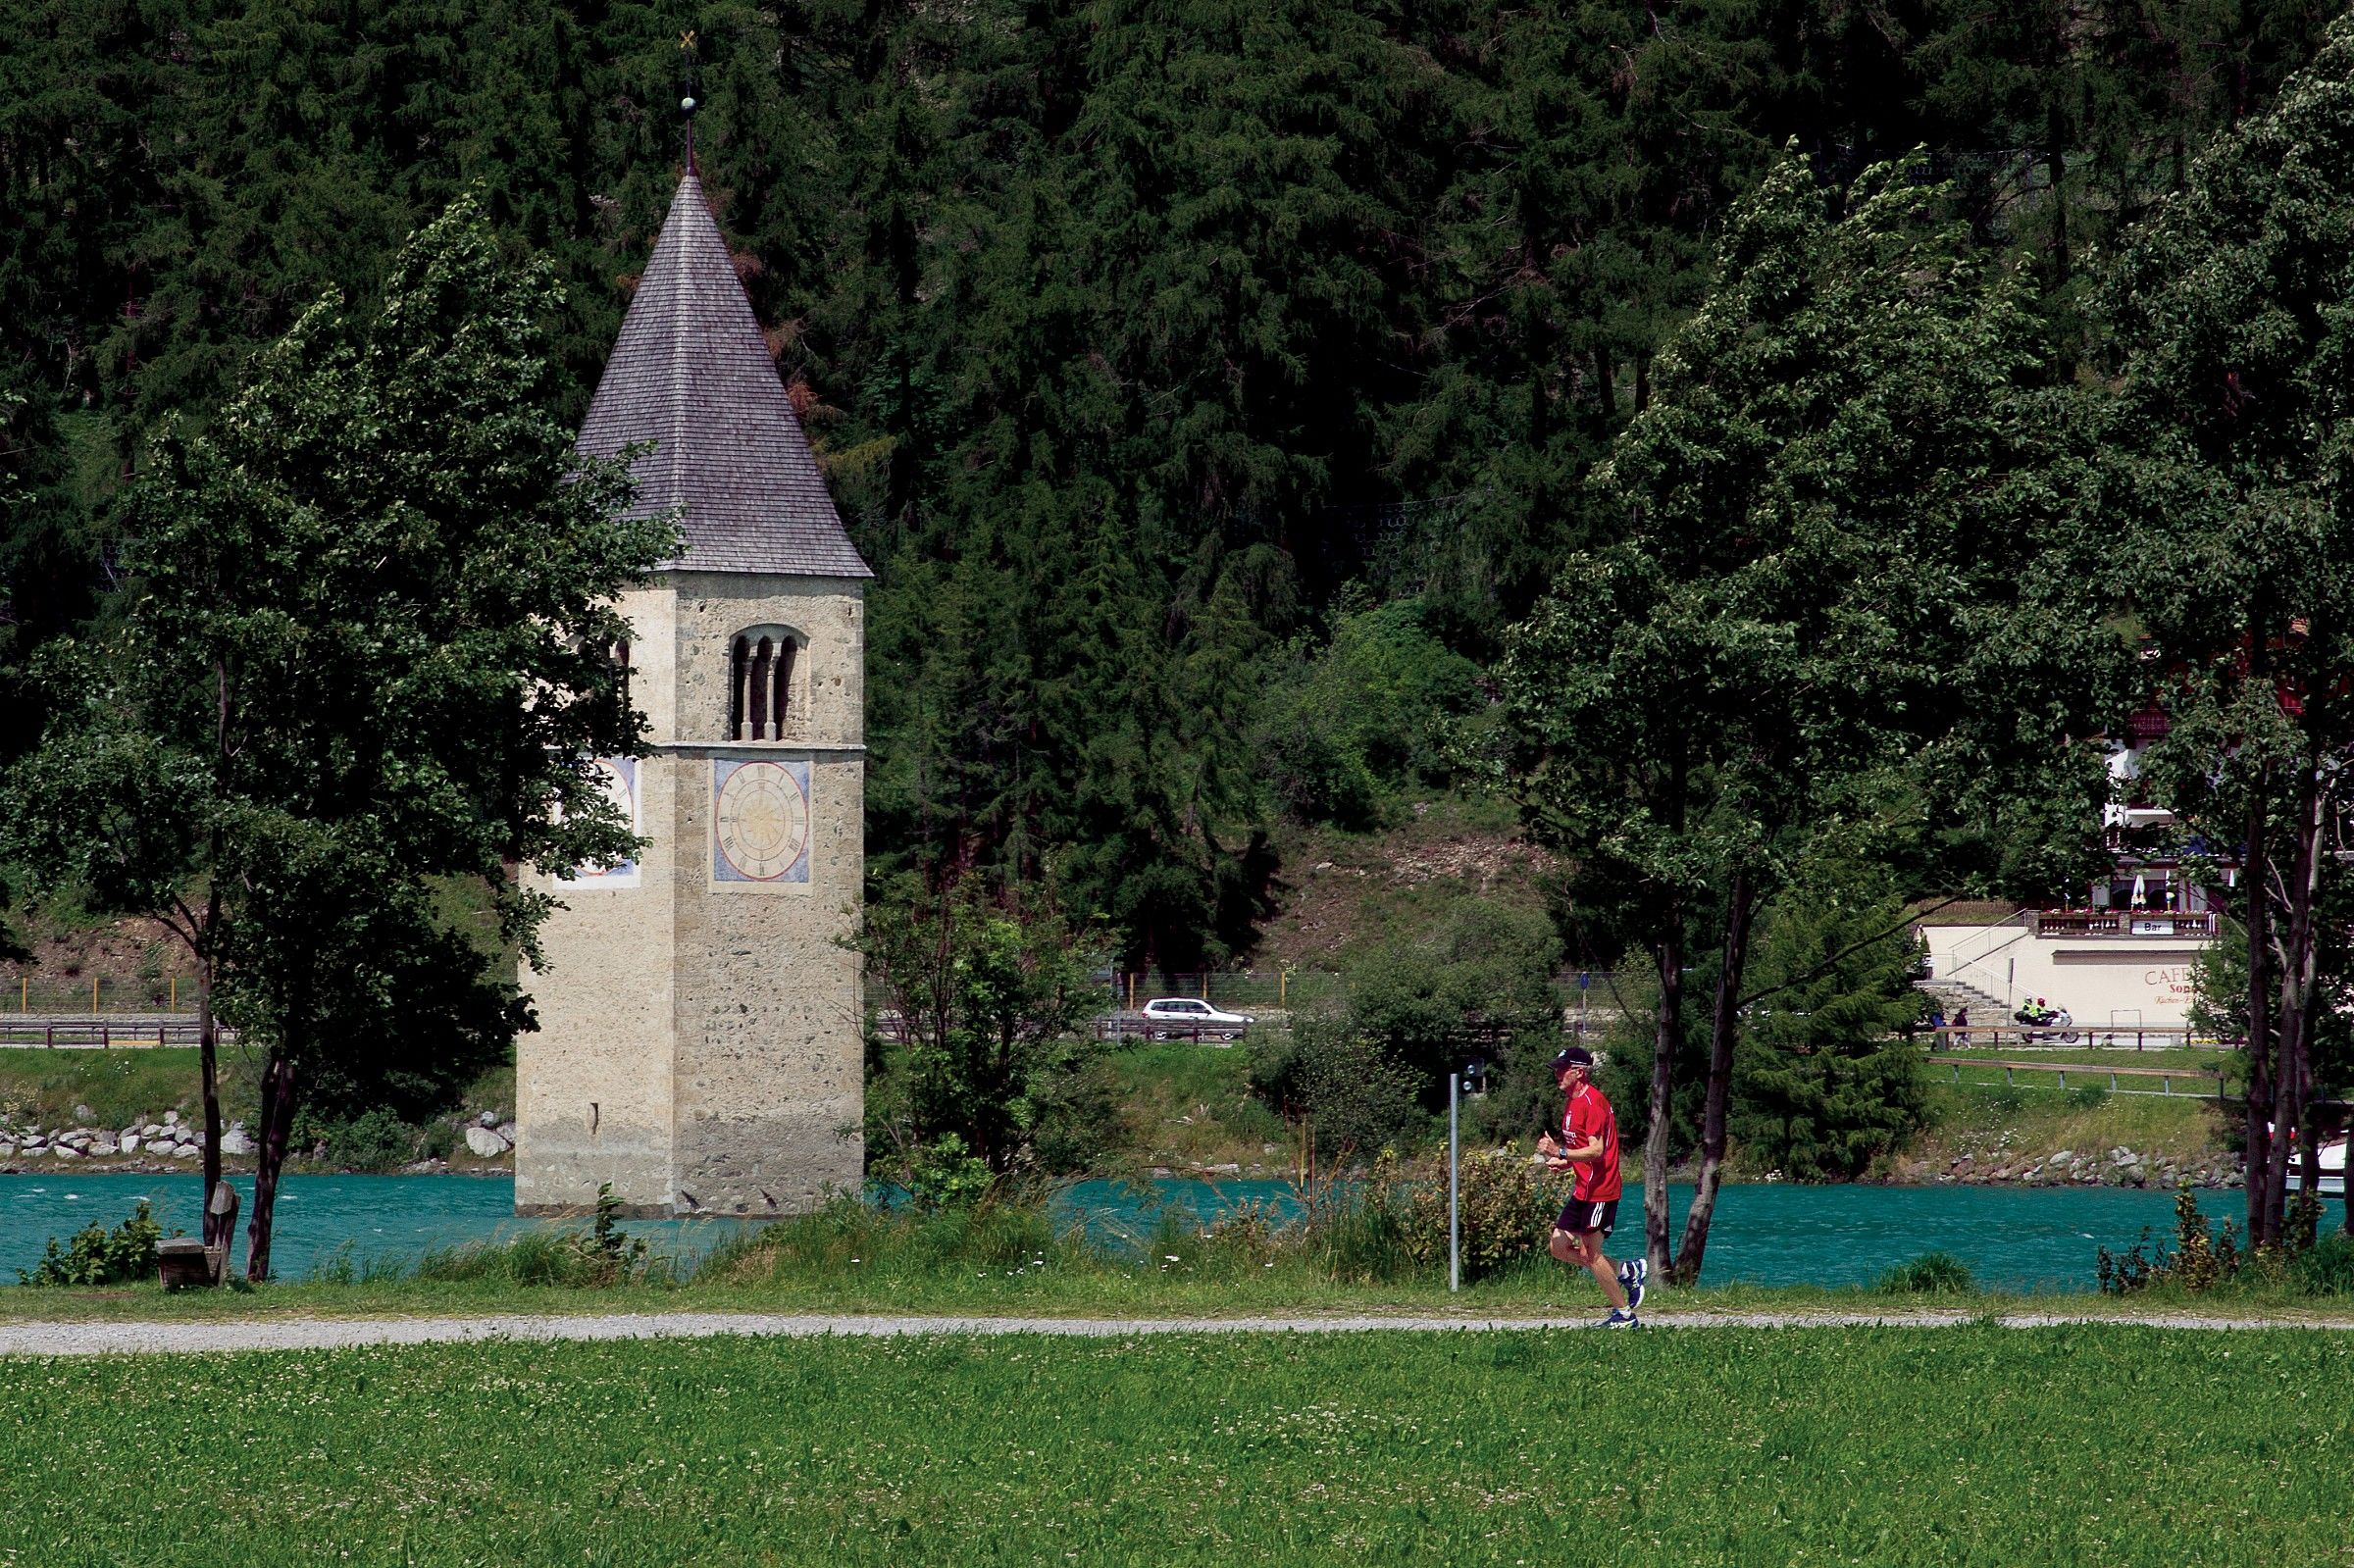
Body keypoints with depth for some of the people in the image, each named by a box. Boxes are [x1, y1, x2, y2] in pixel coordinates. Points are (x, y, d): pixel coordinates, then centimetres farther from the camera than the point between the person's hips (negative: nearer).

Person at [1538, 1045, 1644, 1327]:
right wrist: (1563, 1163, 9)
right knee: (1560, 1246, 7)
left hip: (1599, 1191, -10)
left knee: (1591, 1254, -5)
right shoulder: (1571, 1103, 15)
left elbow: (1597, 1150, -25)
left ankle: (1624, 1314, 4)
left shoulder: (1592, 1102, -16)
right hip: (1583, 1190, 10)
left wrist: (1560, 1153, -33)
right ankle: (1626, 1272, 15)